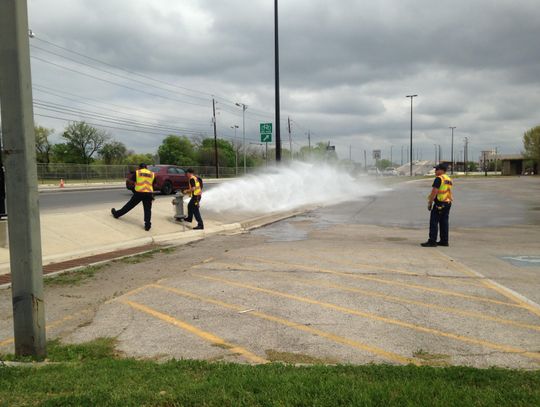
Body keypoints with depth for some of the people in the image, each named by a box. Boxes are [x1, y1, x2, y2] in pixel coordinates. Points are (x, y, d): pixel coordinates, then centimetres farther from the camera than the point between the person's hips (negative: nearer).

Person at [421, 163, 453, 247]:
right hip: (448, 203, 9)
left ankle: (432, 241, -8)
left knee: (434, 222, -6)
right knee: (444, 222, 11)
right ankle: (444, 241, 14)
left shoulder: (439, 179, -13)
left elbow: (434, 192, -18)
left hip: (439, 203, -9)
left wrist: (430, 203, -12)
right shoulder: (449, 180, 15)